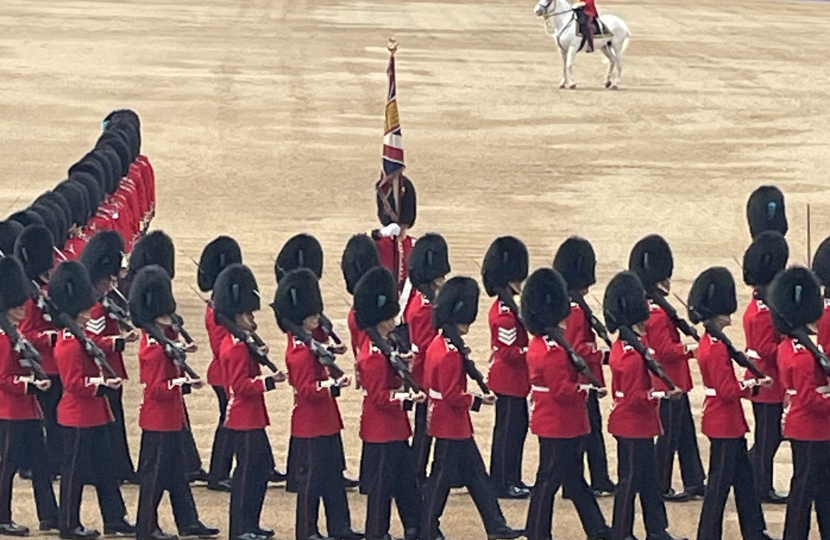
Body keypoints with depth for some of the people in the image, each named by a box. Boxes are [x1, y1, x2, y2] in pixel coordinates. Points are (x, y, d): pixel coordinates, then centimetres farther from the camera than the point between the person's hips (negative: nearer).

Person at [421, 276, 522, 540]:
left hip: (457, 427, 11)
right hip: (451, 427, -11)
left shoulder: (437, 345, 8)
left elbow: (438, 383, 17)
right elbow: (452, 395, -24)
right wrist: (478, 400, -16)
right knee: (442, 478, 0)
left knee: (476, 474, 13)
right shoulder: (450, 355, -23)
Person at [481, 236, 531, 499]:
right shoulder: (505, 313, -20)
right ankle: (503, 484, 1)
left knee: (517, 427, 15)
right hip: (509, 380, -10)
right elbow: (510, 352, -23)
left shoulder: (505, 307, 11)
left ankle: (511, 479, 22)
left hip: (512, 379, 10)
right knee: (509, 429, -4)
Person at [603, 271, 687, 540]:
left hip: (636, 425, 10)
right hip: (635, 426, -10)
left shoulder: (621, 346, 8)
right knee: (630, 480, -1)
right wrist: (664, 394, -24)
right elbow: (637, 397, -24)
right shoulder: (633, 354, -23)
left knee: (649, 480, 16)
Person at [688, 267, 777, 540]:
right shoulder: (716, 349, -21)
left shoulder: (710, 342, 10)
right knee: (720, 483, -3)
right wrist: (752, 384, -10)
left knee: (744, 479, 16)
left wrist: (750, 383, 5)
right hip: (724, 423, -10)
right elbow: (727, 391, -24)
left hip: (729, 423, 10)